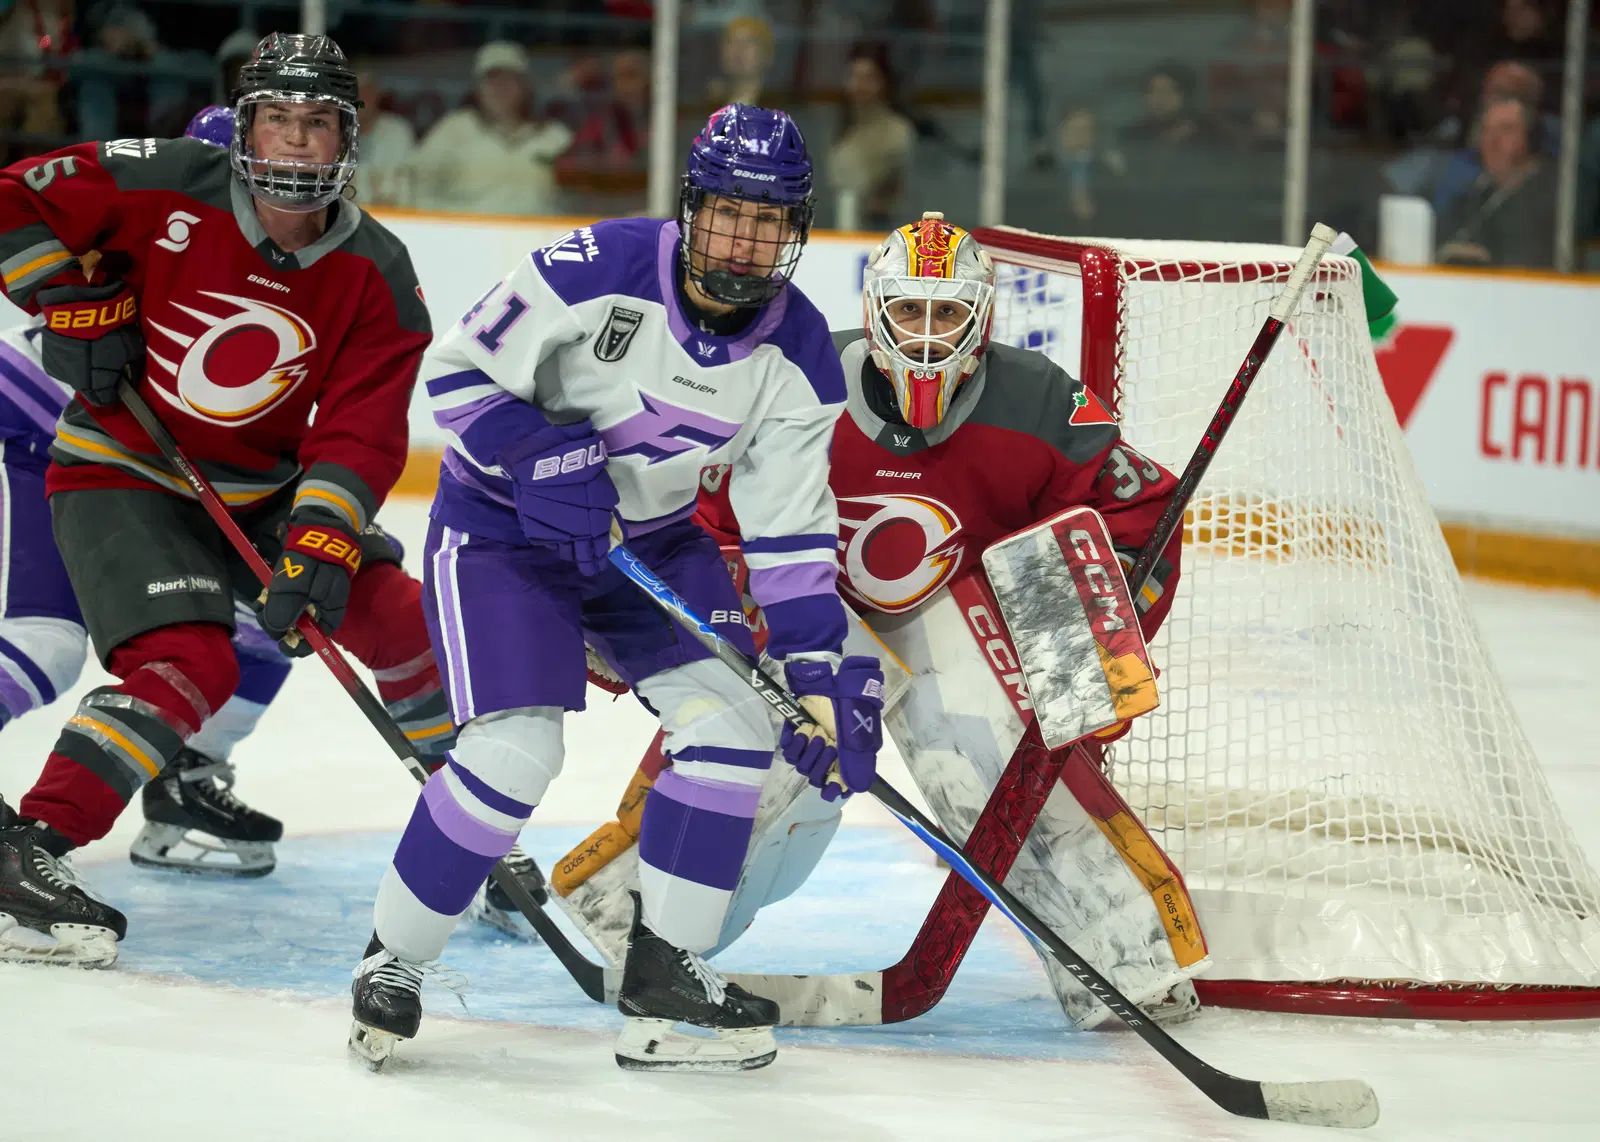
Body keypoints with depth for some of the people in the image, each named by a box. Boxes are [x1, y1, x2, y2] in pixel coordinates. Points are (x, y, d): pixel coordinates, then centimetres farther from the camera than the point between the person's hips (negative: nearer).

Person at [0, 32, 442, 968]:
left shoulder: (378, 278, -9)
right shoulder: (162, 189, -18)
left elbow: (358, 434, -15)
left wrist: (318, 549, -27)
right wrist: (77, 304, -17)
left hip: (261, 489, 5)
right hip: (120, 471, -5)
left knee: (392, 612, -2)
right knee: (188, 665, -25)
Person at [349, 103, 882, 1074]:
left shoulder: (798, 357, -10)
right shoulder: (599, 270, -25)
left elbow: (792, 527, -6)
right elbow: (459, 368, -17)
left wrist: (820, 667, -14)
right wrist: (535, 457, -31)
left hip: (650, 538, 6)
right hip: (502, 524, -5)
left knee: (737, 719, -9)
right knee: (515, 750, -20)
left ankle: (665, 975, 3)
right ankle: (393, 965, -2)